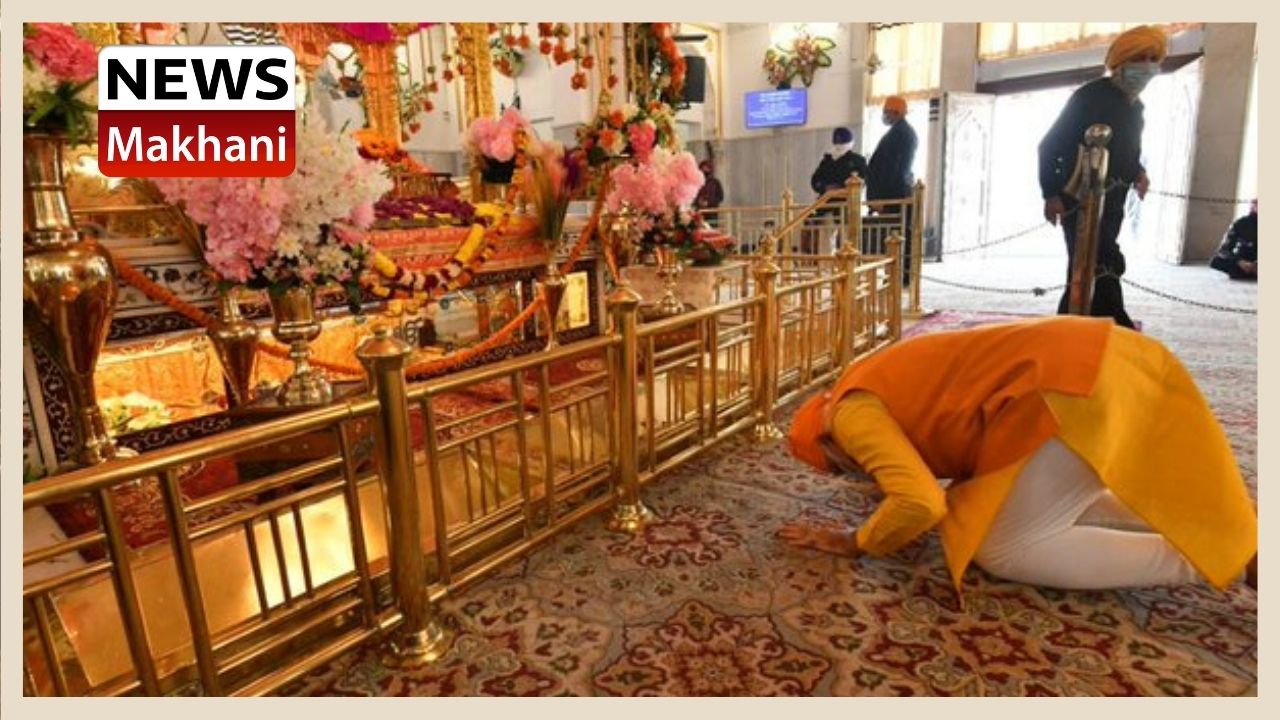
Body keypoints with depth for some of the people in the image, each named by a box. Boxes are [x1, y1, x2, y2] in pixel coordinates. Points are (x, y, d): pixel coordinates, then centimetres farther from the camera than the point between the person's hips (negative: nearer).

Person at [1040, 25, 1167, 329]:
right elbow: (1049, 146, -10)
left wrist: (1138, 173, 7)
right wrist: (1052, 194, -18)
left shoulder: (1135, 106, 16)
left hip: (1112, 202, 9)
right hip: (1081, 200, -9)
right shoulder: (1090, 96, -8)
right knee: (1103, 268, -19)